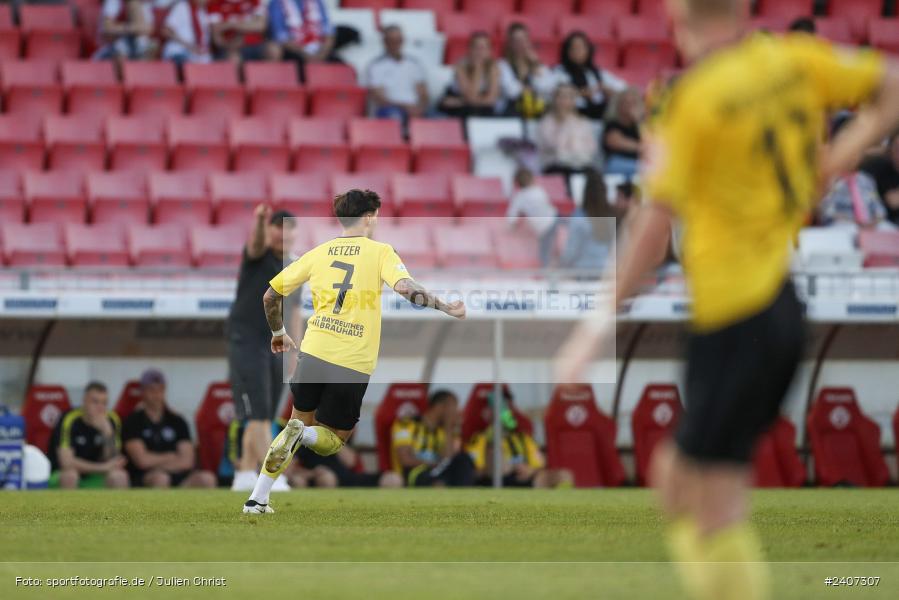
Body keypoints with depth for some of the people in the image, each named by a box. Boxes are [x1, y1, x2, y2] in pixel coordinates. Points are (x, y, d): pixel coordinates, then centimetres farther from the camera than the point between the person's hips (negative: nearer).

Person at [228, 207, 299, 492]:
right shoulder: (258, 255, -7)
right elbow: (255, 243, -32)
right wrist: (259, 221, -54)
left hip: (276, 344, 7)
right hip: (246, 340, -7)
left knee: (263, 416, 9)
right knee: (257, 413, -12)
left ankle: (245, 474, 16)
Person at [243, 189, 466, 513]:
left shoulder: (318, 253, 12)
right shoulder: (380, 252, 1)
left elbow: (270, 296, 16)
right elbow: (406, 288, -16)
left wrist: (278, 333, 32)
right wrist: (446, 308, -7)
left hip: (314, 353, 3)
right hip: (353, 366, -3)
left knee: (301, 422, 24)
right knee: (332, 441, 15)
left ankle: (258, 498, 10)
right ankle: (303, 435, -22)